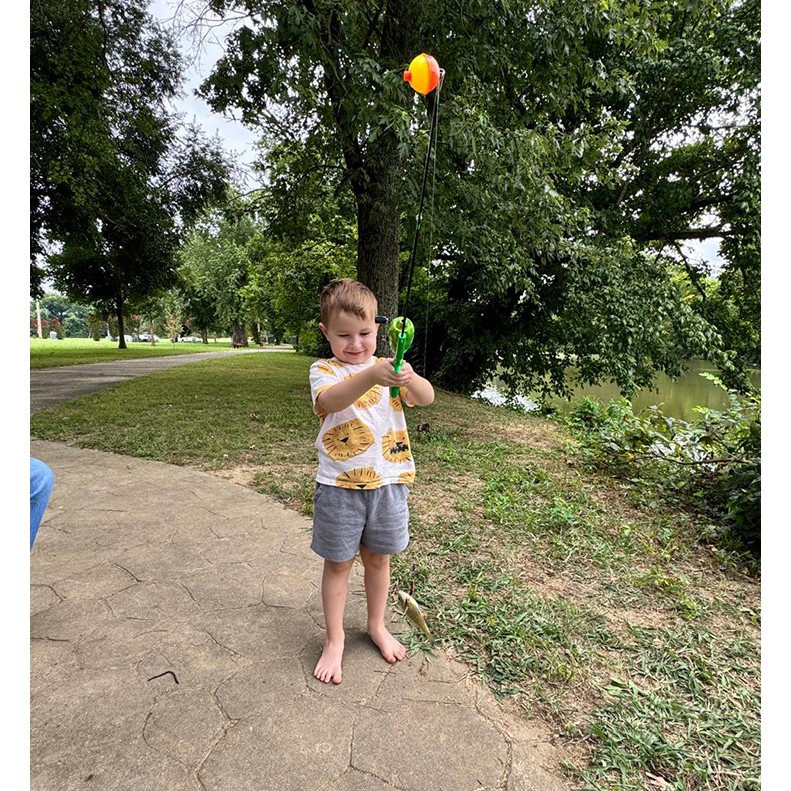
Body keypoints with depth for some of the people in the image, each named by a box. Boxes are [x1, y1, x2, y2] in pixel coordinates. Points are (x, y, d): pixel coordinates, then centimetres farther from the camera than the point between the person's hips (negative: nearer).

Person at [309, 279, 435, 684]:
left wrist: (409, 379, -36)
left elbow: (426, 397, -13)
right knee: (338, 562, 11)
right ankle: (334, 640, 29)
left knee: (378, 557, 18)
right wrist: (371, 376, -47)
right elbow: (329, 400, -30)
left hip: (388, 481, 3)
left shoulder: (389, 368, 2)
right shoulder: (324, 370, -6)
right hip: (340, 485, -2)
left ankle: (377, 626, 40)